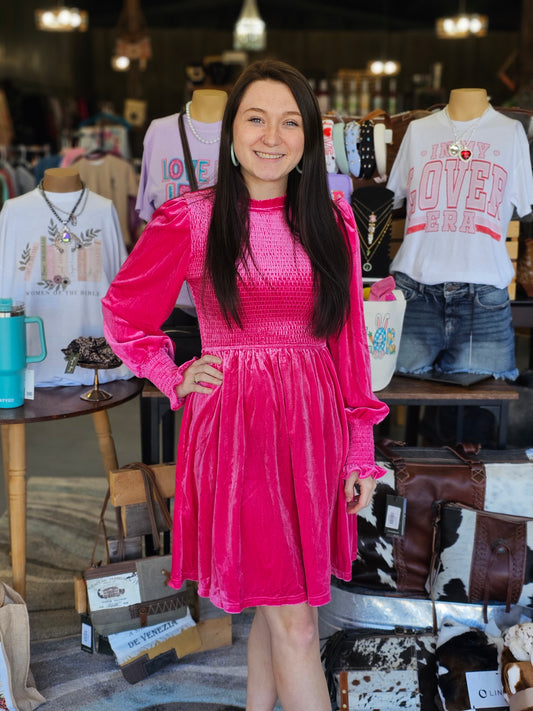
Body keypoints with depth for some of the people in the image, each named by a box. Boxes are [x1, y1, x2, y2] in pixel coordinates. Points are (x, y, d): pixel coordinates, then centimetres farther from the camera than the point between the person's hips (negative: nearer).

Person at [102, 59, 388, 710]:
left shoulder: (332, 220, 6)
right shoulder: (190, 220, -3)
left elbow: (349, 339, 7)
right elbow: (121, 313, 10)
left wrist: (361, 450, 5)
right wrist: (175, 379, -2)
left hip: (313, 422, 4)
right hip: (233, 426, -3)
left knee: (275, 604, 16)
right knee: (295, 624, -2)